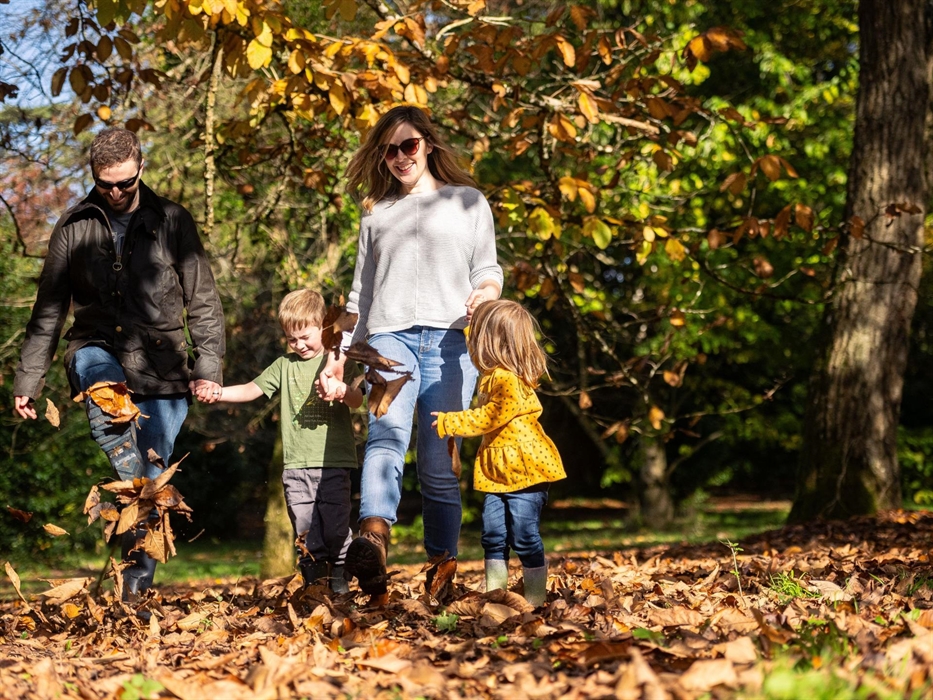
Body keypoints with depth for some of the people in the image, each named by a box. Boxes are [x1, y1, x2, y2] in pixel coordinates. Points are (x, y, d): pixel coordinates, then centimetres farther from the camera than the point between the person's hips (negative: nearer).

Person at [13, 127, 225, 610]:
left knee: (151, 475, -2)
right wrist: (27, 381, 9)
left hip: (161, 370, 0)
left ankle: (136, 586, 6)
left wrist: (208, 367, -6)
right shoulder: (75, 227, 8)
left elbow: (203, 302, 6)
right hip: (99, 349, 0)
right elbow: (48, 309, 13)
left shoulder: (172, 222, 6)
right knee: (99, 382, -37)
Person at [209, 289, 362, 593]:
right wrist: (219, 393, -6)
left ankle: (339, 582, 10)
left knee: (335, 528, -3)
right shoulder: (284, 366, 14)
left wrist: (343, 390, -29)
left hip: (333, 462, -3)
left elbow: (358, 401, -6)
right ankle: (314, 585, 10)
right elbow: (252, 389, 10)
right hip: (296, 465, 3)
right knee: (306, 533, 3)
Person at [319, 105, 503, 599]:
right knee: (387, 434, -26)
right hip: (389, 337, 0)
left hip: (450, 339, 0)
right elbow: (361, 293, 25)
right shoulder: (376, 212, 24)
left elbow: (487, 270, 14)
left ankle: (443, 566, 2)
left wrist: (487, 293, -10)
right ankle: (372, 543, -47)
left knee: (438, 463, -6)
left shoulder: (468, 202, 19)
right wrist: (340, 358, 18)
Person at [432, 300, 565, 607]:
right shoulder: (493, 375, 11)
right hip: (496, 471, 9)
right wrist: (475, 321, 34)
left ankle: (535, 600, 3)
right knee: (493, 536, 6)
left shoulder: (510, 382, -19)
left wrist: (448, 423, -8)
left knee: (525, 538, -5)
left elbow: (486, 419, -17)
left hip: (525, 470, -9)